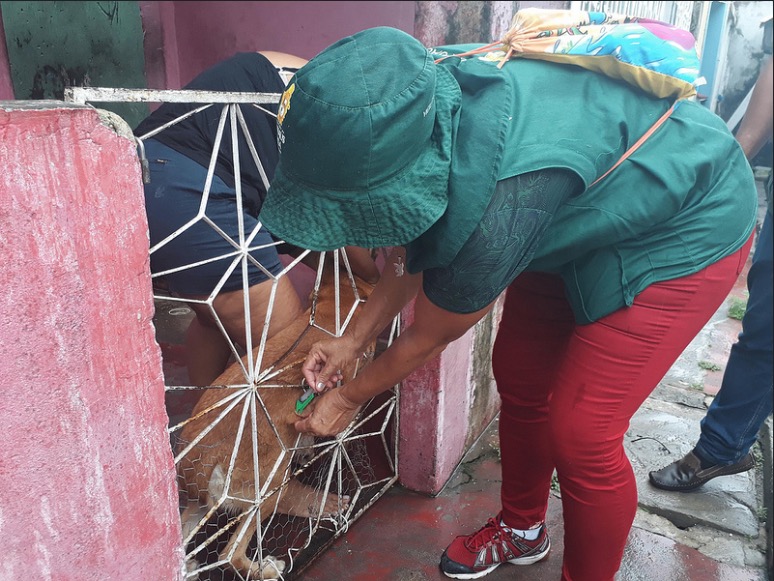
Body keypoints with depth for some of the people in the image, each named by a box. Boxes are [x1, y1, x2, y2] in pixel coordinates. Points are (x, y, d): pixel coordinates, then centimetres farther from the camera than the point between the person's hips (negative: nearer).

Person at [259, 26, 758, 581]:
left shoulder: (494, 207, -41)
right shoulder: (420, 106, -19)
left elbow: (428, 339, -21)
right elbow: (408, 255, -1)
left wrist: (350, 397, -3)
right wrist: (351, 341, 5)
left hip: (687, 227, -7)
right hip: (585, 220, 7)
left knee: (580, 432, -9)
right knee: (518, 376, 9)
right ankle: (523, 528, 35)